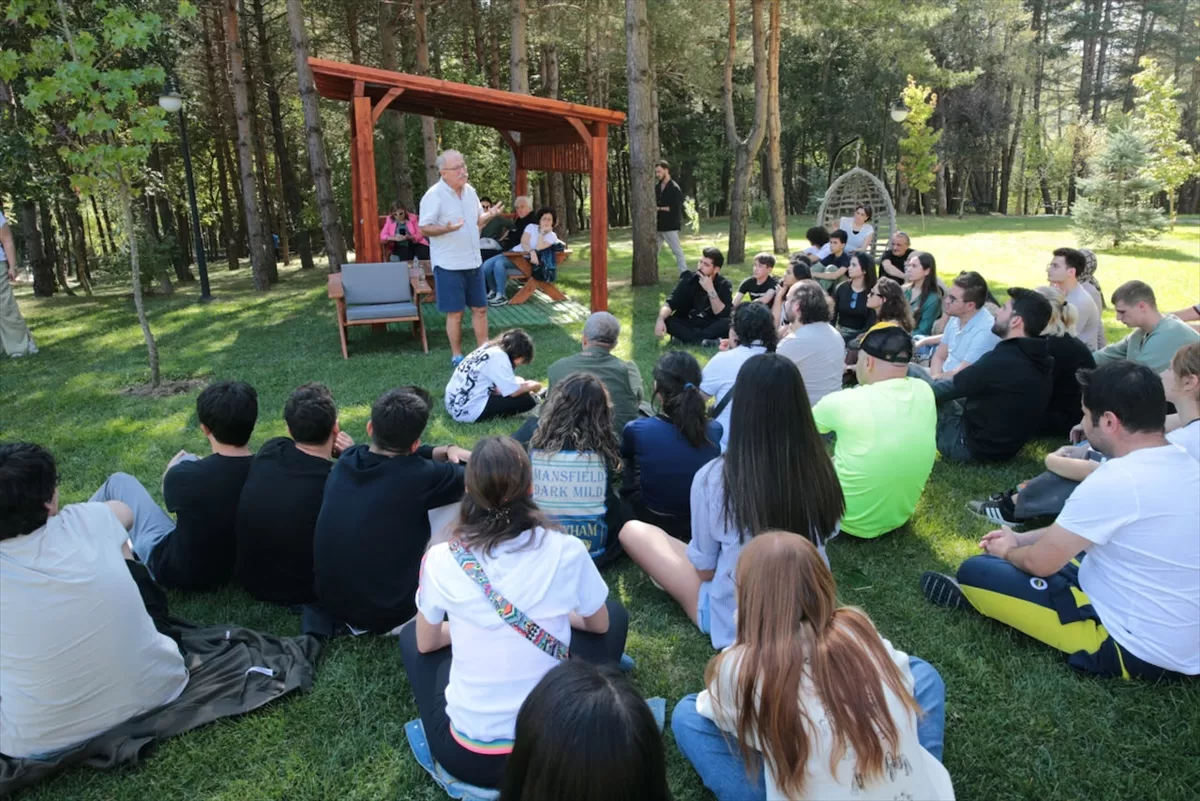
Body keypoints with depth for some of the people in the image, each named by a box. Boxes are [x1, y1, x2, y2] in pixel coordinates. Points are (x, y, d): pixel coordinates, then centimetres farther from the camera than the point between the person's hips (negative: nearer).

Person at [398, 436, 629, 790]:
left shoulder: (440, 561, -12)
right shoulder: (566, 551, -13)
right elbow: (599, 626, 8)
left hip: (467, 758, 1)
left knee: (411, 635, 26)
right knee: (615, 615, 20)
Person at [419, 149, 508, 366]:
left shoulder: (470, 191, 8)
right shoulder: (434, 195, -14)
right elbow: (424, 228, -14)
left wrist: (490, 215, -4)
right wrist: (447, 228, -31)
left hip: (473, 262, 7)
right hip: (449, 265, -7)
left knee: (480, 308, 12)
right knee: (455, 313, 2)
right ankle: (456, 355, 15)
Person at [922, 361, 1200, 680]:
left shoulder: (1116, 481, -27)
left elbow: (1040, 562, -16)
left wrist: (1008, 552, 6)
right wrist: (1021, 539, 15)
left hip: (1138, 648, -9)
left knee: (975, 571, -5)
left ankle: (975, 597, 26)